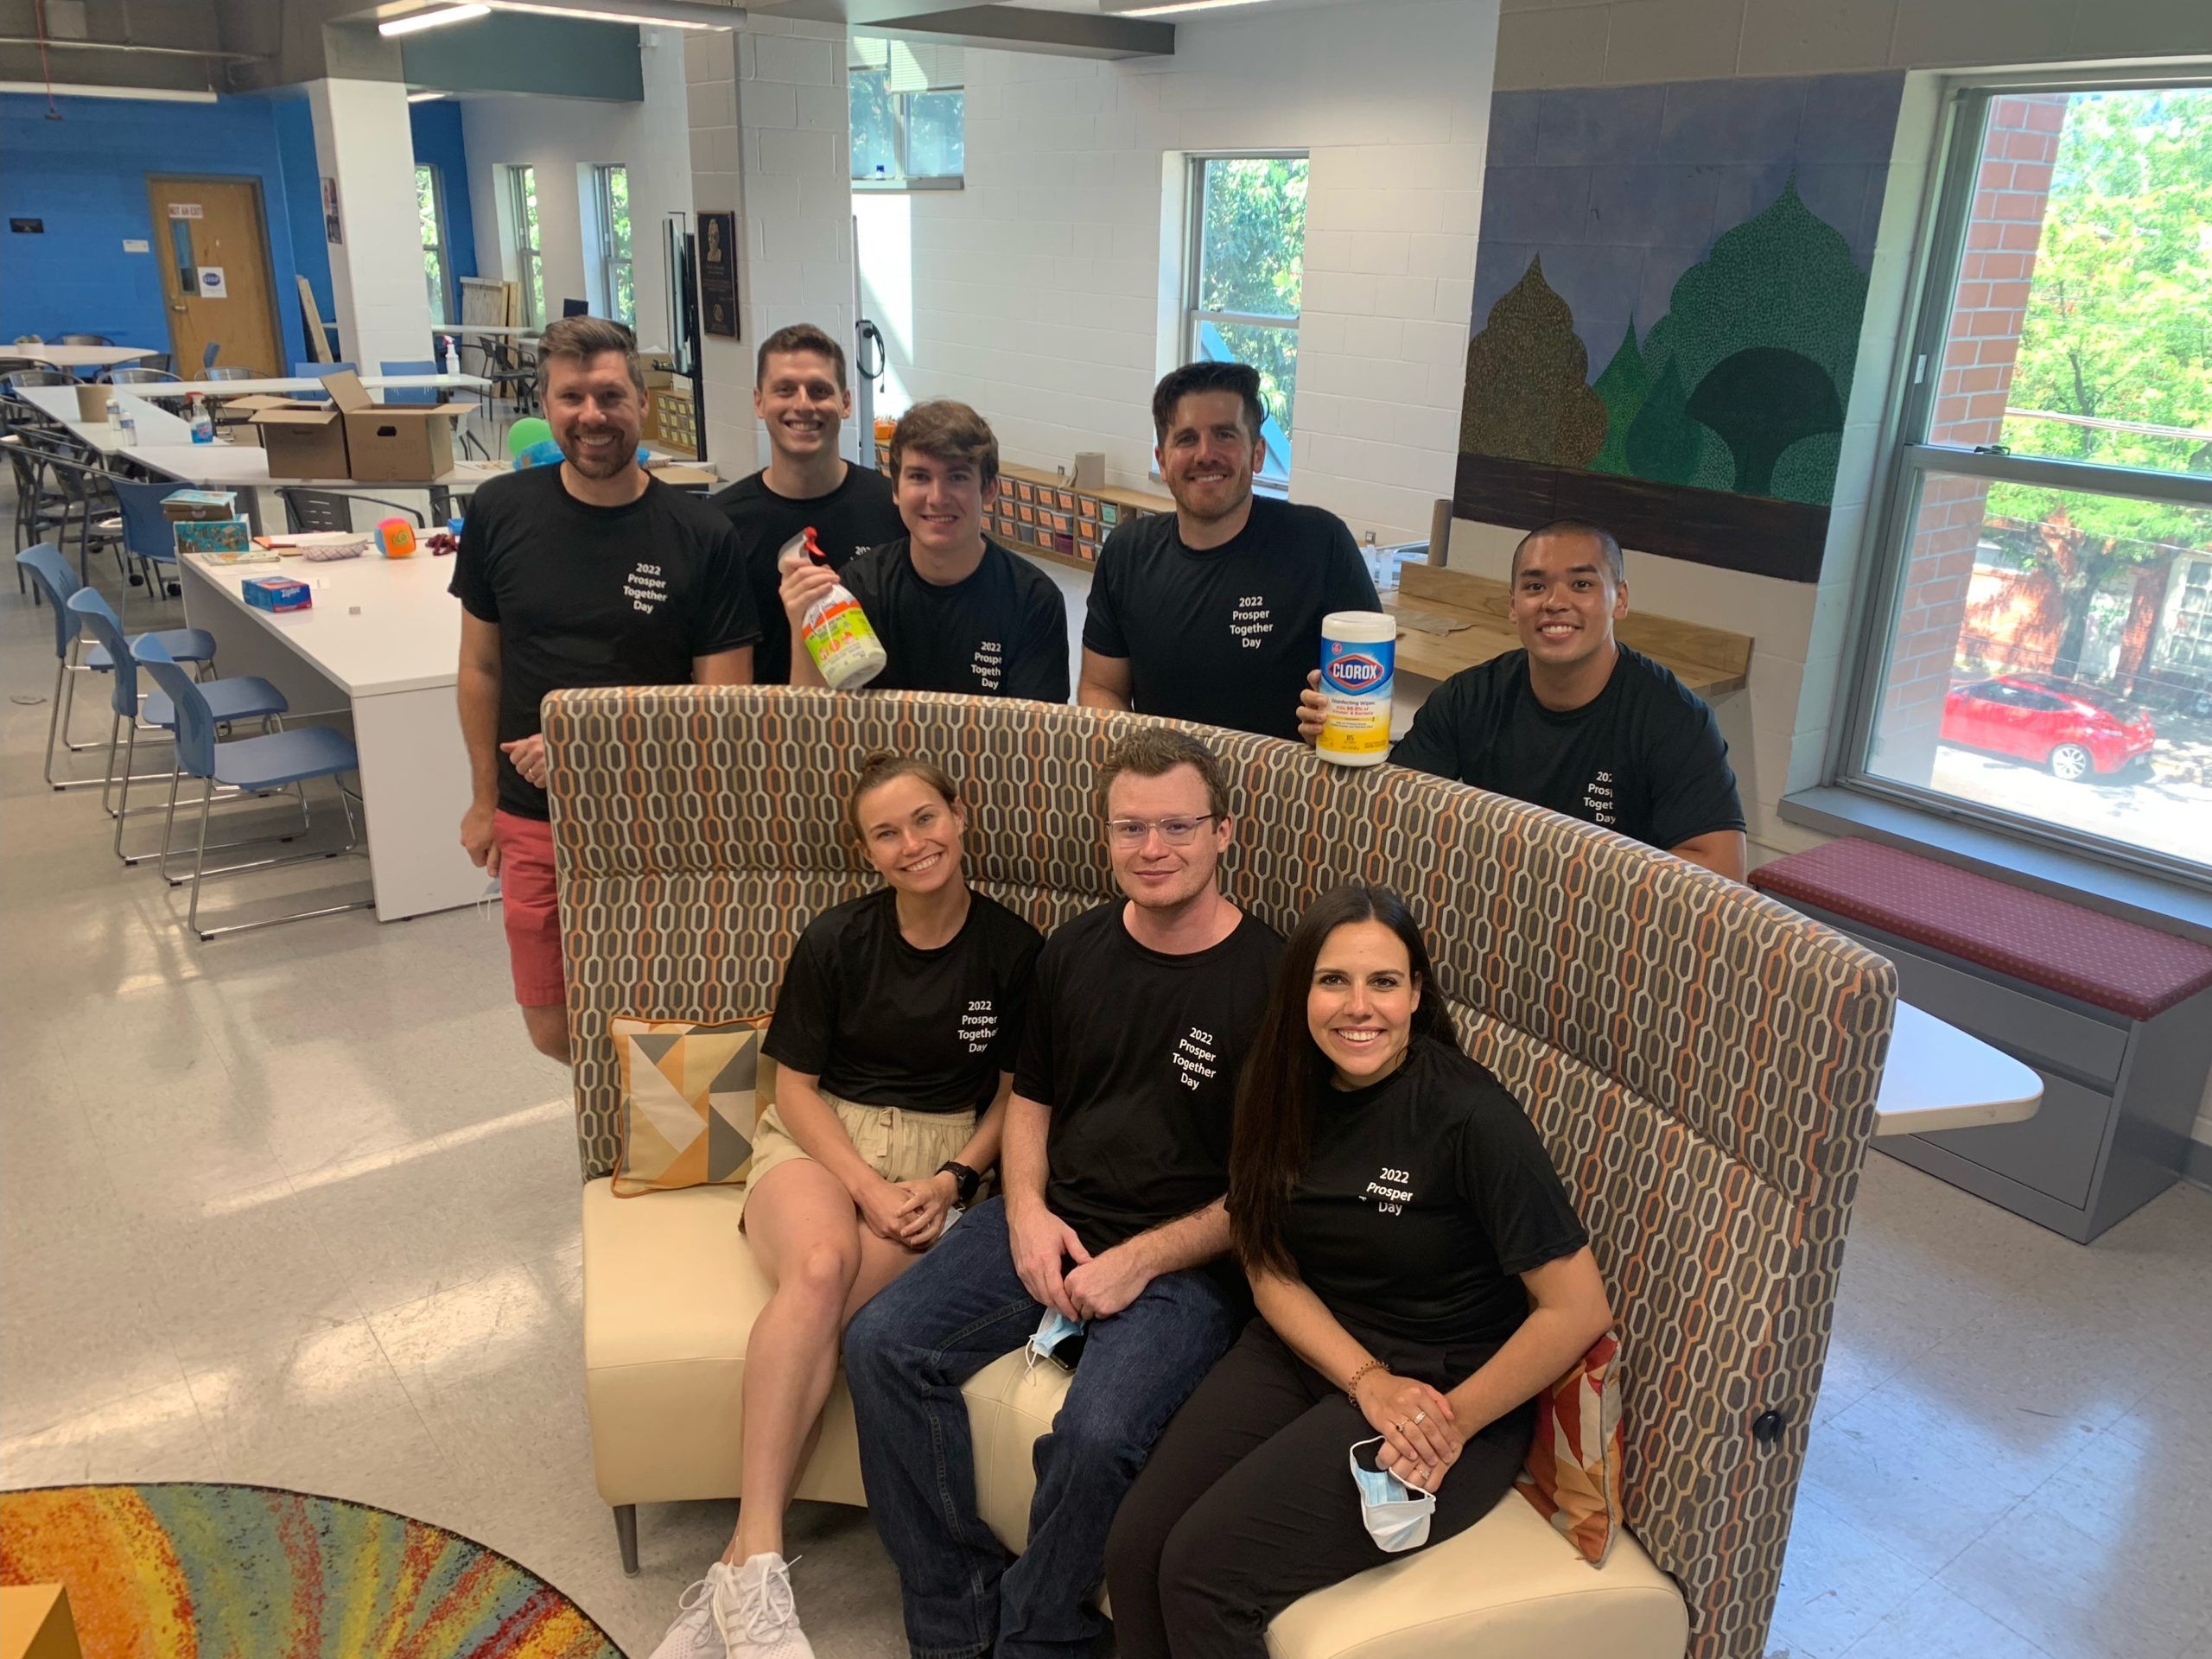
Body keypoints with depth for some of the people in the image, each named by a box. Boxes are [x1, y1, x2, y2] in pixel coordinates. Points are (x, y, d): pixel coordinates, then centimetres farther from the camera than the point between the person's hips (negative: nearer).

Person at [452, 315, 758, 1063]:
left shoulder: (701, 537, -10)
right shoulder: (499, 512, -2)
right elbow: (482, 667, 8)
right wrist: (484, 799, 10)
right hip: (534, 821, 3)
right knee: (554, 1029, 12)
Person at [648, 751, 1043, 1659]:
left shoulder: (1013, 951, -1)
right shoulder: (835, 941, -2)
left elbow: (1015, 1093, 7)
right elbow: (795, 1088, 1)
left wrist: (953, 1179, -9)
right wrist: (865, 1187, -13)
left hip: (940, 1159, 0)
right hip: (819, 1141, 0)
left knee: (828, 1305, -31)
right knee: (821, 1262, -35)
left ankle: (737, 1569, -24)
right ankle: (757, 1562, -33)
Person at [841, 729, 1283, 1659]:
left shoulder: (1269, 981, -12)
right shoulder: (1075, 952, 6)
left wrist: (1143, 1260, -15)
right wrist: (1027, 1210, -1)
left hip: (1189, 1260, -5)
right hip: (1053, 1223, 6)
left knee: (1094, 1434, -28)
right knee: (883, 1346, -9)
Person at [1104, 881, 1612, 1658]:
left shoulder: (1469, 1114, -20)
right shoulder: (1283, 1091, -2)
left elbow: (1579, 1310, -17)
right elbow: (1269, 1267, 2)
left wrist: (1454, 1422, -13)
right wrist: (1367, 1380, -13)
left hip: (1447, 1388, -5)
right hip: (1306, 1351, 5)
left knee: (1202, 1568, -18)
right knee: (1132, 1549, -14)